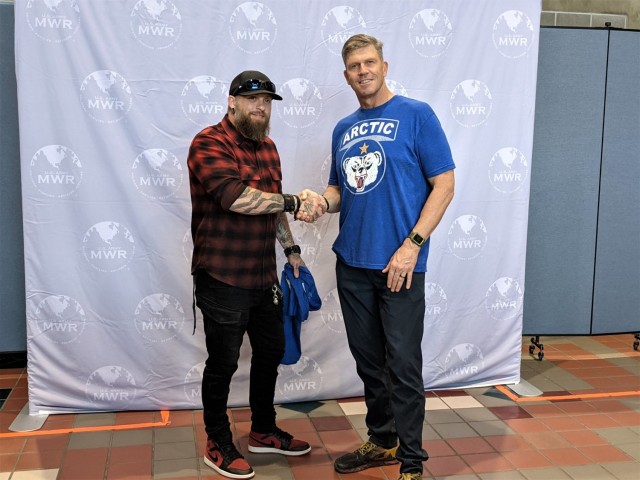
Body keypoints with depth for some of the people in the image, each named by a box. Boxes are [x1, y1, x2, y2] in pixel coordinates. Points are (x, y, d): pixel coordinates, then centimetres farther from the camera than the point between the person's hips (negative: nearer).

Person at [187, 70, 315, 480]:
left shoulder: (267, 146, 12)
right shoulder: (209, 144, -14)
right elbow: (238, 198, -28)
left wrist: (291, 248, 19)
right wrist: (294, 202, -21)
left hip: (264, 275, 8)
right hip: (222, 277, -8)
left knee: (271, 352, 18)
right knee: (223, 362, 4)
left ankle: (264, 431, 36)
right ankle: (218, 445, 22)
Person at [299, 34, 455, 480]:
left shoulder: (416, 115, -4)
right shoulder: (343, 129, 13)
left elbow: (444, 183, -8)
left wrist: (412, 245, -16)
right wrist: (323, 201, -4)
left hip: (399, 265, -6)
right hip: (351, 263, 6)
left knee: (403, 366, 0)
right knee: (368, 361, 15)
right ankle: (382, 441, 33)